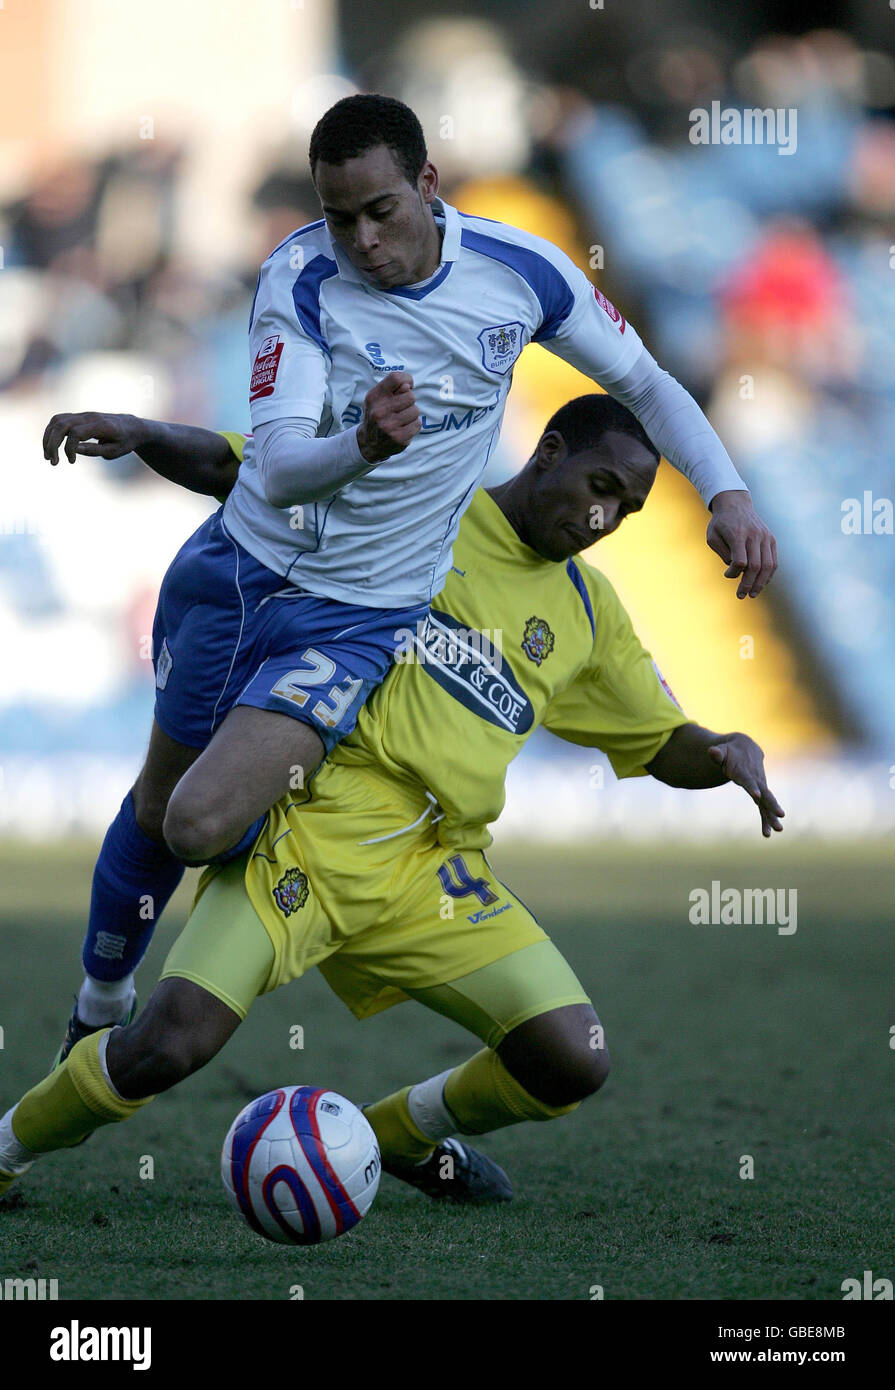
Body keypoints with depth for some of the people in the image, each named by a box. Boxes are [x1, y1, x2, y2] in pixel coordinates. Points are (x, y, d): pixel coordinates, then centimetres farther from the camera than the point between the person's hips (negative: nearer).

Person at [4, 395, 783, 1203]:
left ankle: (400, 1131, 24)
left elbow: (664, 745, 23)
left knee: (574, 1065, -7)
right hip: (314, 824, -5)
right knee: (172, 1044, -23)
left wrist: (729, 752, 2)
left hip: (433, 864, 5)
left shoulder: (586, 611, 19)